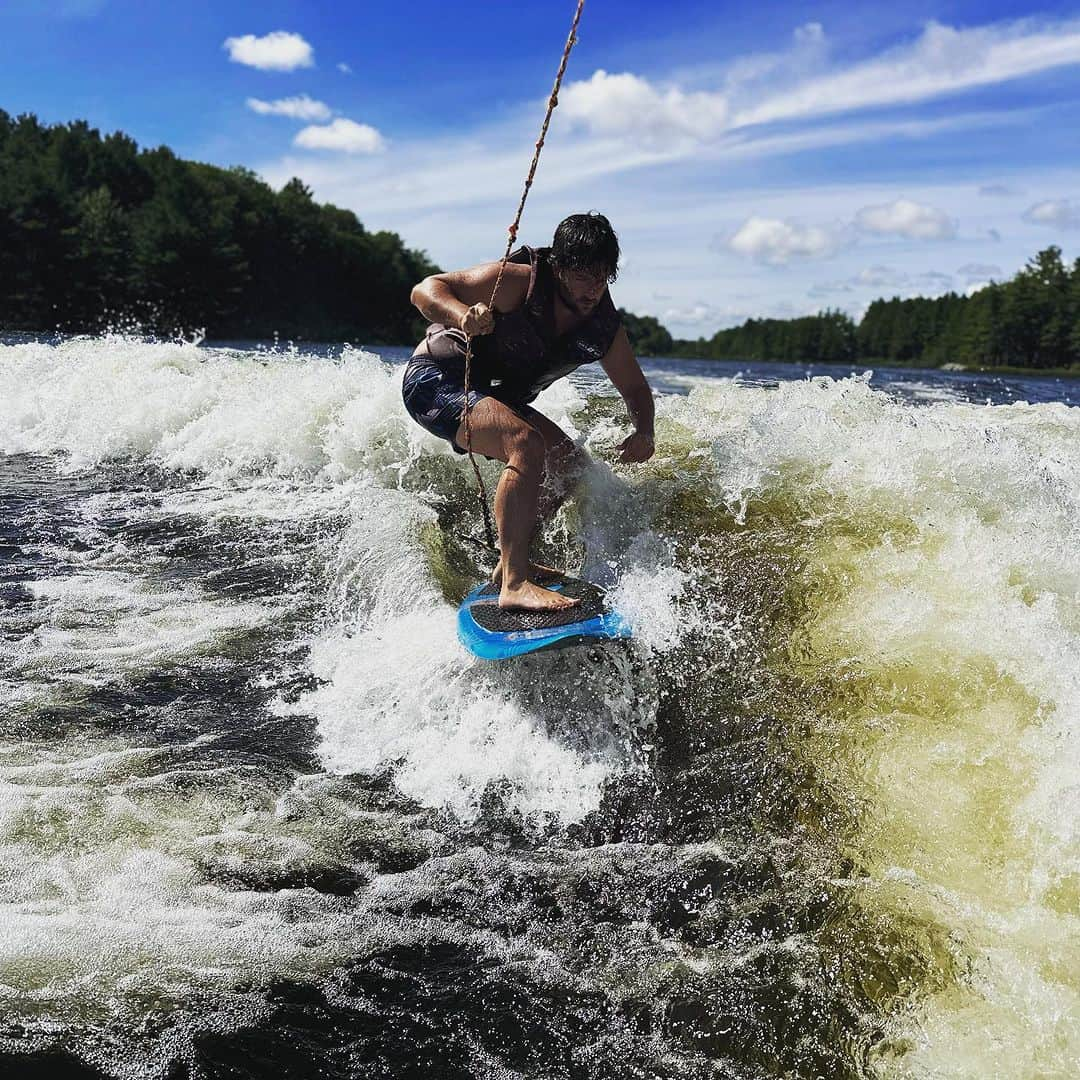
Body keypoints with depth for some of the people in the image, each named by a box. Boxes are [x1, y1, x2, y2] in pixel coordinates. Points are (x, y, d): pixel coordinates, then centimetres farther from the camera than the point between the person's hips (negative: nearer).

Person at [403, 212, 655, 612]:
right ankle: (514, 584, -33)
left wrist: (643, 432, -12)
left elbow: (635, 388, 9)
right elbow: (425, 290, -23)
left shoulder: (604, 329, -3)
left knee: (568, 462, 6)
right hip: (435, 379, -8)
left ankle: (511, 560, 12)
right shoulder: (518, 281, -22)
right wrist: (463, 316, -45)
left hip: (490, 396, 8)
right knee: (526, 445, -30)